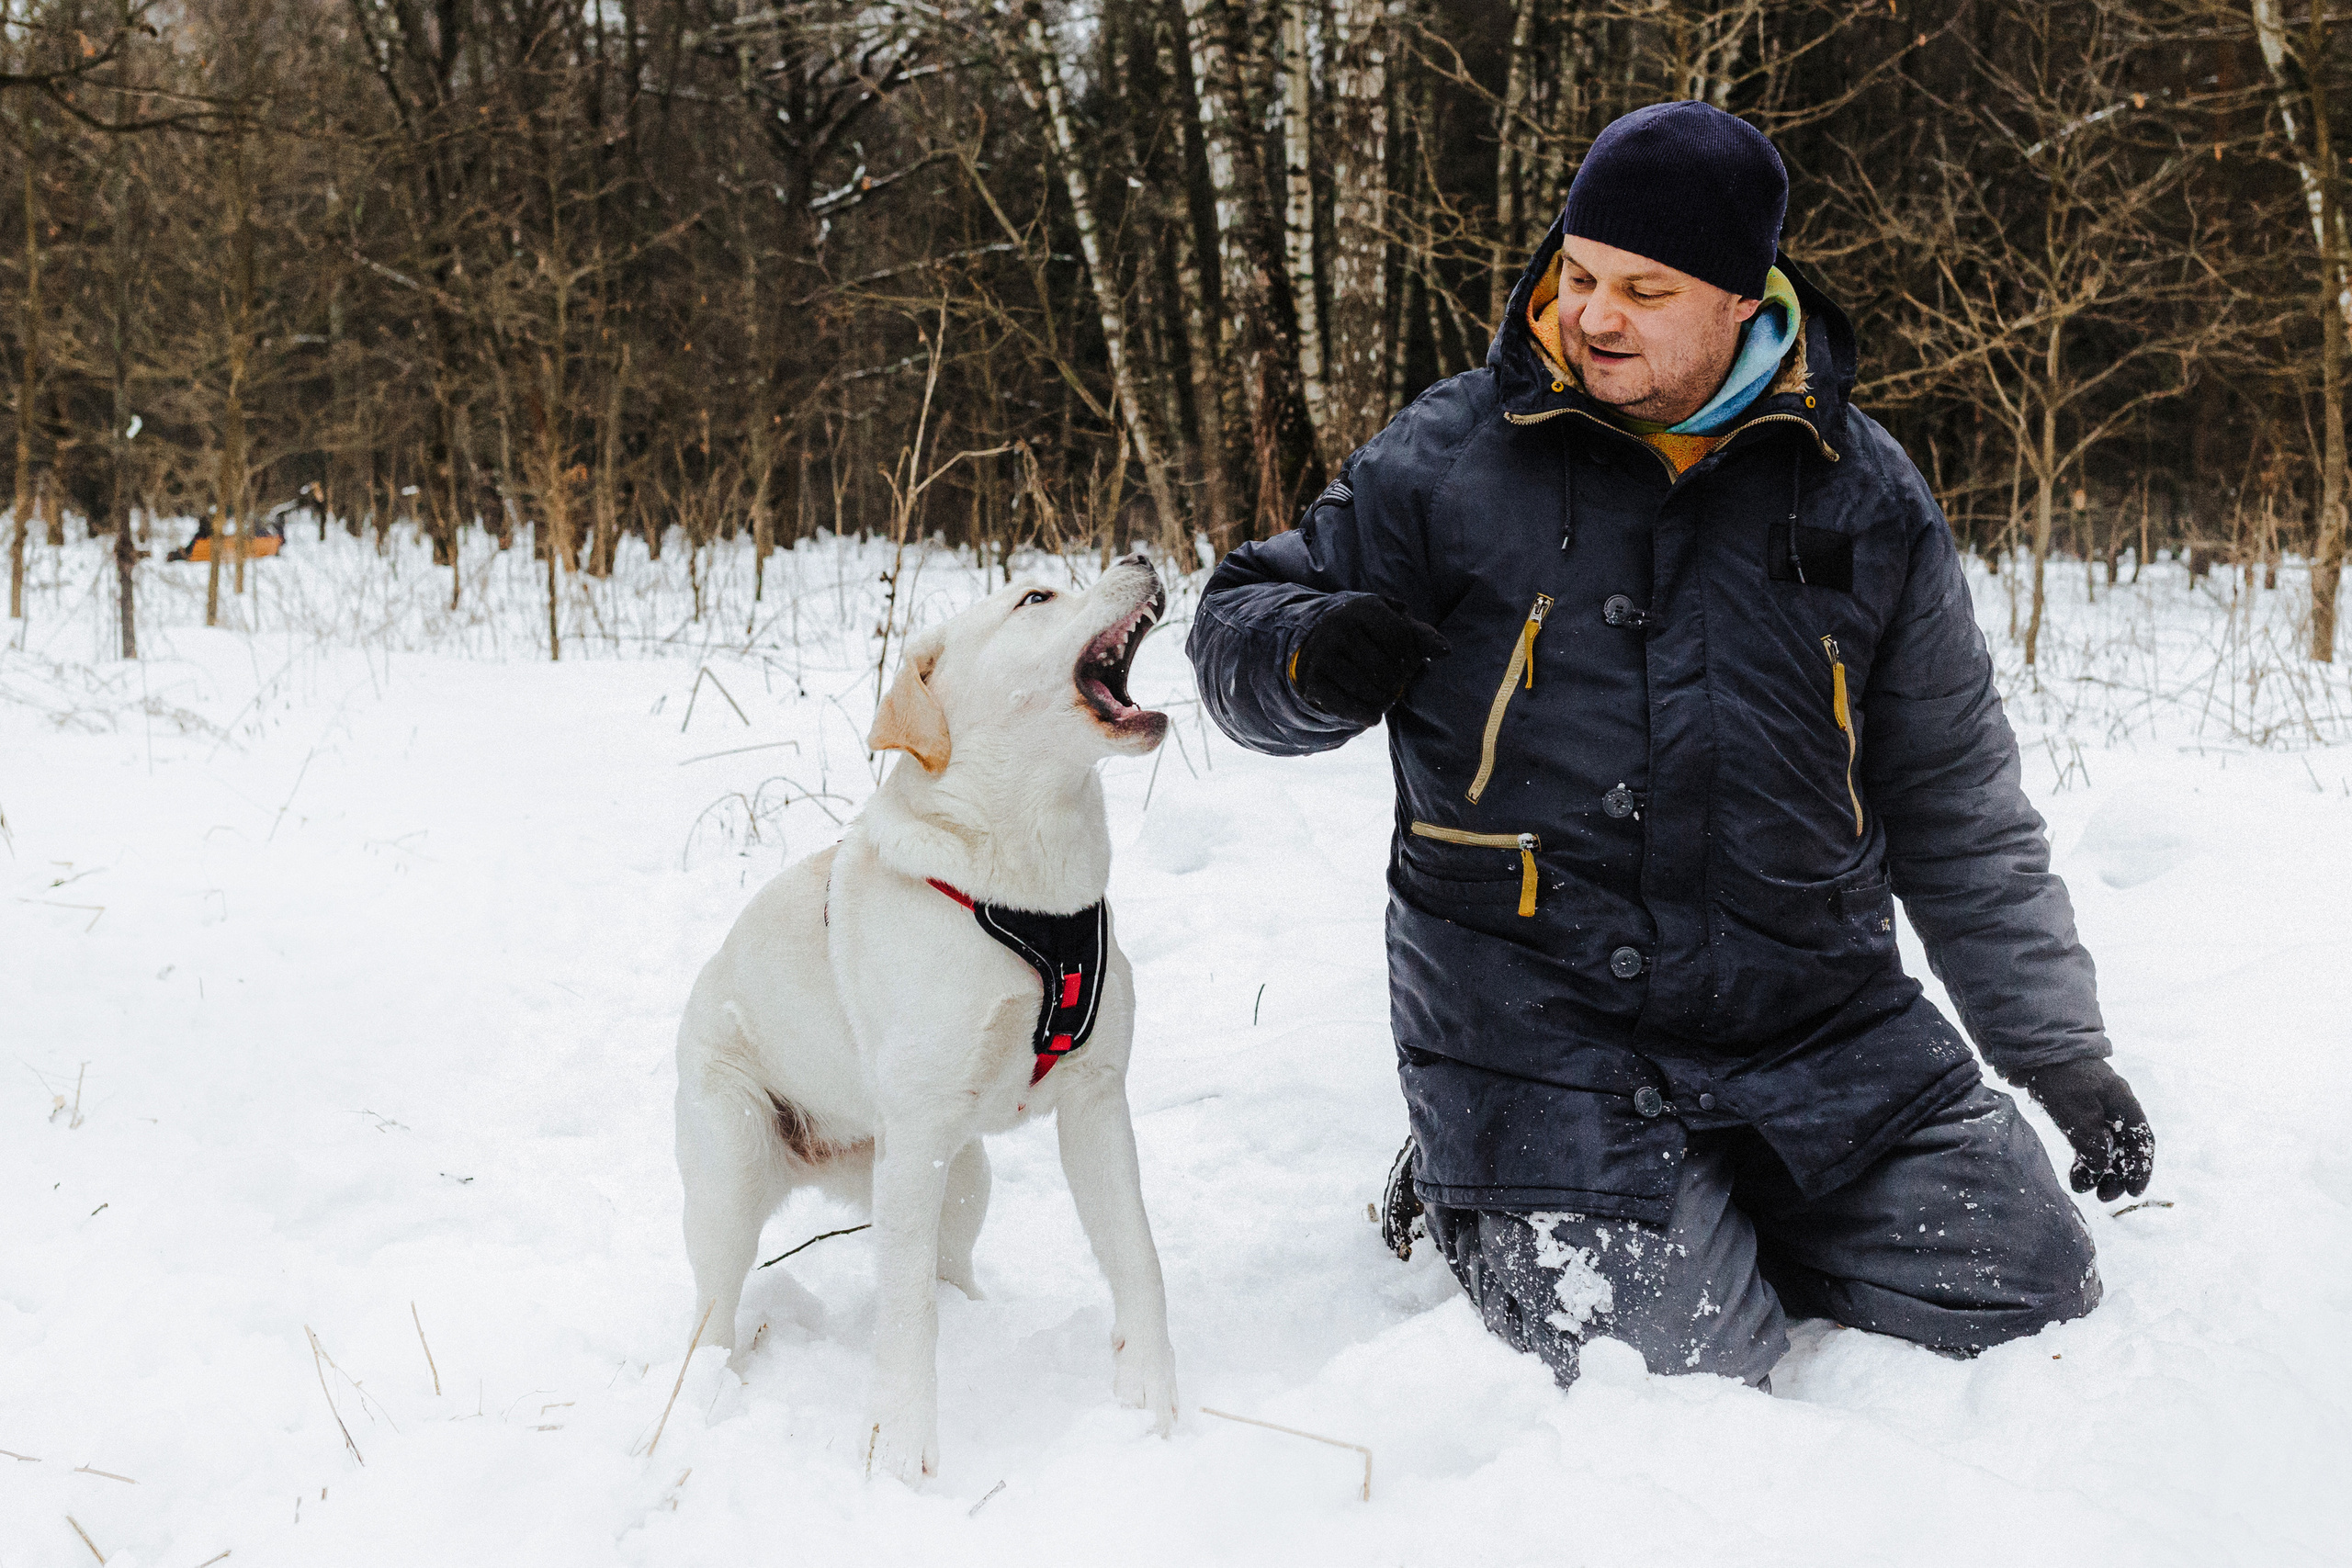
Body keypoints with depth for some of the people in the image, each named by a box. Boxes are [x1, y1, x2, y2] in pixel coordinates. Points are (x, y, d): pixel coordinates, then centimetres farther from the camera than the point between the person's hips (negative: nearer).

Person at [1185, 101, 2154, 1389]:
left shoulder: (1862, 493, 6)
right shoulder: (1450, 459, -1)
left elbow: (1958, 805, 12)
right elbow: (1240, 620, 7)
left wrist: (2062, 1052, 11)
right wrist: (1313, 661, -19)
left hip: (1812, 1008, 4)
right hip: (1532, 1015, -3)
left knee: (2026, 1288, 0)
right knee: (1673, 1370, -15)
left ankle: (1718, 1213, 22)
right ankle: (1478, 1201, 15)